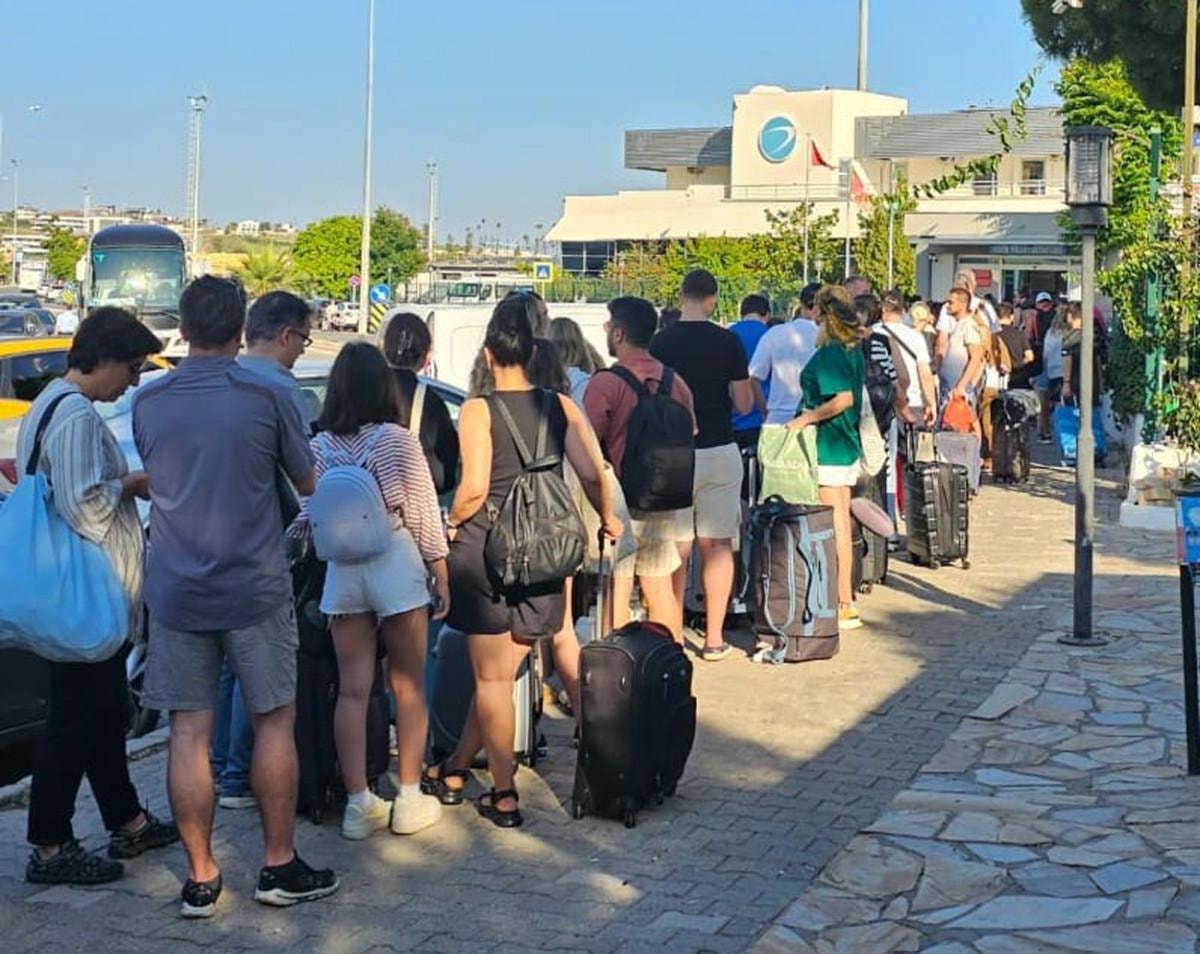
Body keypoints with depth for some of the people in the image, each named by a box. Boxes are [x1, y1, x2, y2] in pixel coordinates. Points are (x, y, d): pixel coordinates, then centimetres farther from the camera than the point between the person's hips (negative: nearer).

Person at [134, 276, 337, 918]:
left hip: (176, 593, 2)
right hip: (255, 589, -2)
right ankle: (279, 866, 17)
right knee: (274, 723, 10)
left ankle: (201, 878, 10)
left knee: (188, 733, 5)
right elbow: (308, 484, 3)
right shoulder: (267, 396, -8)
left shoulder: (148, 403, 1)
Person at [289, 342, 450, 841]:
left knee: (352, 690, 8)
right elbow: (422, 514, -5)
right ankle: (409, 799, 12)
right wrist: (441, 576, 2)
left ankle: (358, 803, 10)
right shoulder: (397, 440, -7)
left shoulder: (319, 446, 1)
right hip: (396, 564, -3)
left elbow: (308, 516, 2)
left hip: (341, 571, 3)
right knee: (409, 687, 9)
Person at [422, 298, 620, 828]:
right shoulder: (560, 406, 1)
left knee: (492, 679, 6)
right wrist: (607, 517, 14)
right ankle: (455, 770, 30)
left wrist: (451, 522, 2)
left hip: (485, 548, -4)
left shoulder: (478, 410, -9)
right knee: (501, 673, 15)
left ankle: (504, 796, 10)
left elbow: (474, 488, -18)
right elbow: (592, 473, -4)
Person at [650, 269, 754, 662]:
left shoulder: (660, 343, -4)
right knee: (717, 545, 6)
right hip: (719, 451, 0)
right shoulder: (728, 342, -5)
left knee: (675, 549, 8)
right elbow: (744, 404, -3)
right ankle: (714, 638, 7)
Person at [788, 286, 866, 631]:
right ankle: (844, 599, 22)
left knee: (835, 527, -4)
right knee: (841, 524, 14)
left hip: (828, 447, -9)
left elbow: (843, 398, -26)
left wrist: (807, 418, -19)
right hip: (847, 446, 9)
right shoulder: (853, 351, 11)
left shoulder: (829, 354, -16)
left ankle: (845, 605, 0)